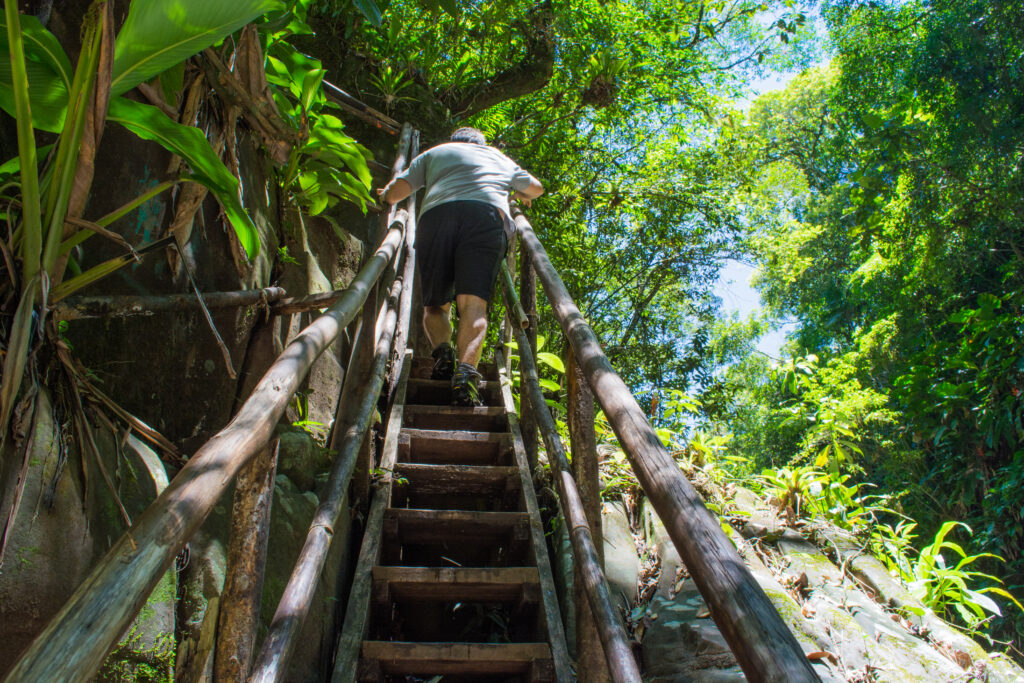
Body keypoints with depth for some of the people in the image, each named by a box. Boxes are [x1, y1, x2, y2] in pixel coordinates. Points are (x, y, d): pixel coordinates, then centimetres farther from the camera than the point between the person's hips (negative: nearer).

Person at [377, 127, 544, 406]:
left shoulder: (434, 153, 32)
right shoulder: (500, 158, 37)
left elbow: (394, 192, 21)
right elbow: (536, 188, 50)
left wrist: (385, 195, 43)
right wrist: (520, 195, 72)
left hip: (436, 214, 0)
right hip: (488, 216, 0)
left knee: (435, 304, 12)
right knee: (474, 303, -14)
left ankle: (442, 351, -16)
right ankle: (466, 370, -37)